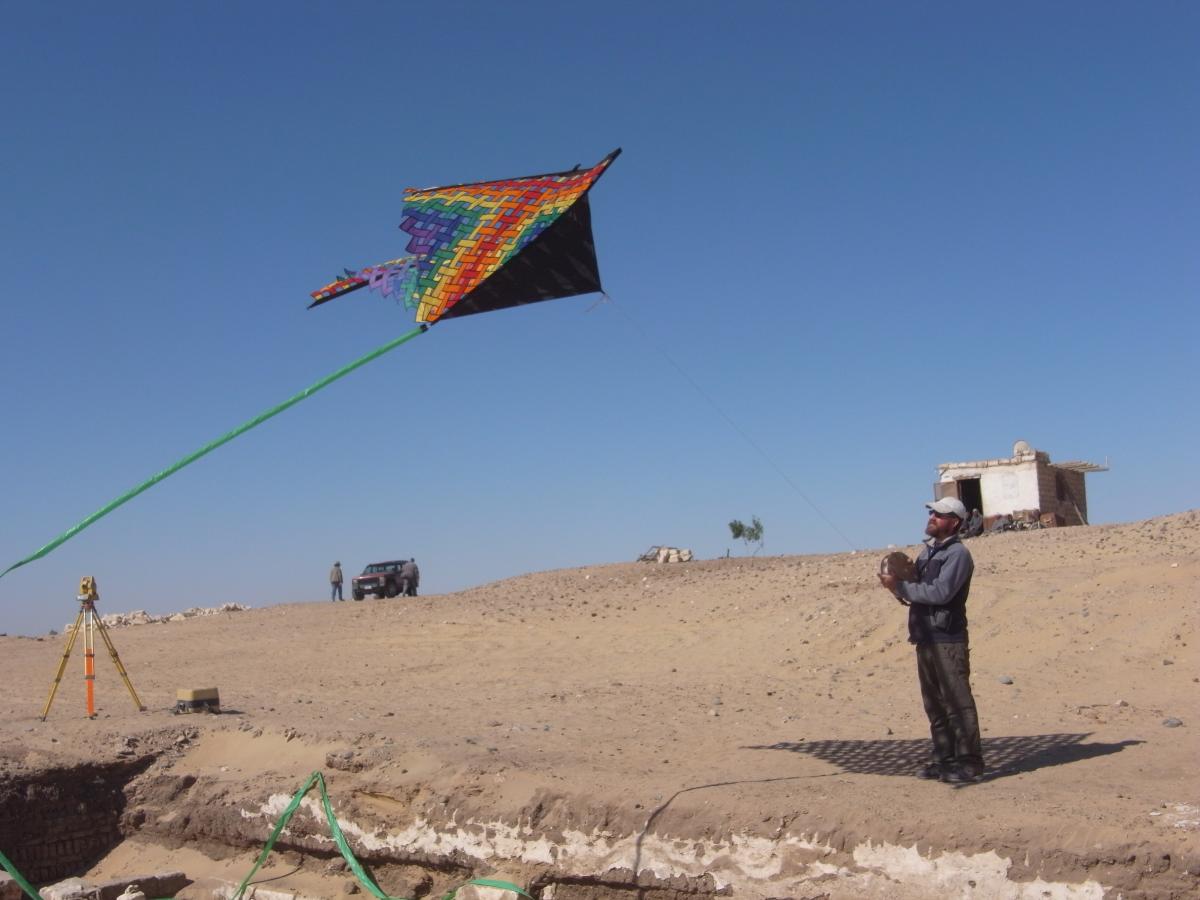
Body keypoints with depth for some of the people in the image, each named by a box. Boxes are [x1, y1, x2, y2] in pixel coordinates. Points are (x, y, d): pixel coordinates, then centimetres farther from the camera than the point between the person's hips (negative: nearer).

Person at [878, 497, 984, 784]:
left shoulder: (958, 553, -10)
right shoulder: (927, 550, 17)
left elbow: (940, 592, -20)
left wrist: (900, 586, -16)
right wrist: (901, 588, -1)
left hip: (948, 639, -9)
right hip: (925, 638, 9)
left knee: (957, 703, -6)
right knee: (934, 703, 13)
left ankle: (969, 763, -2)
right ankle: (944, 759, 21)